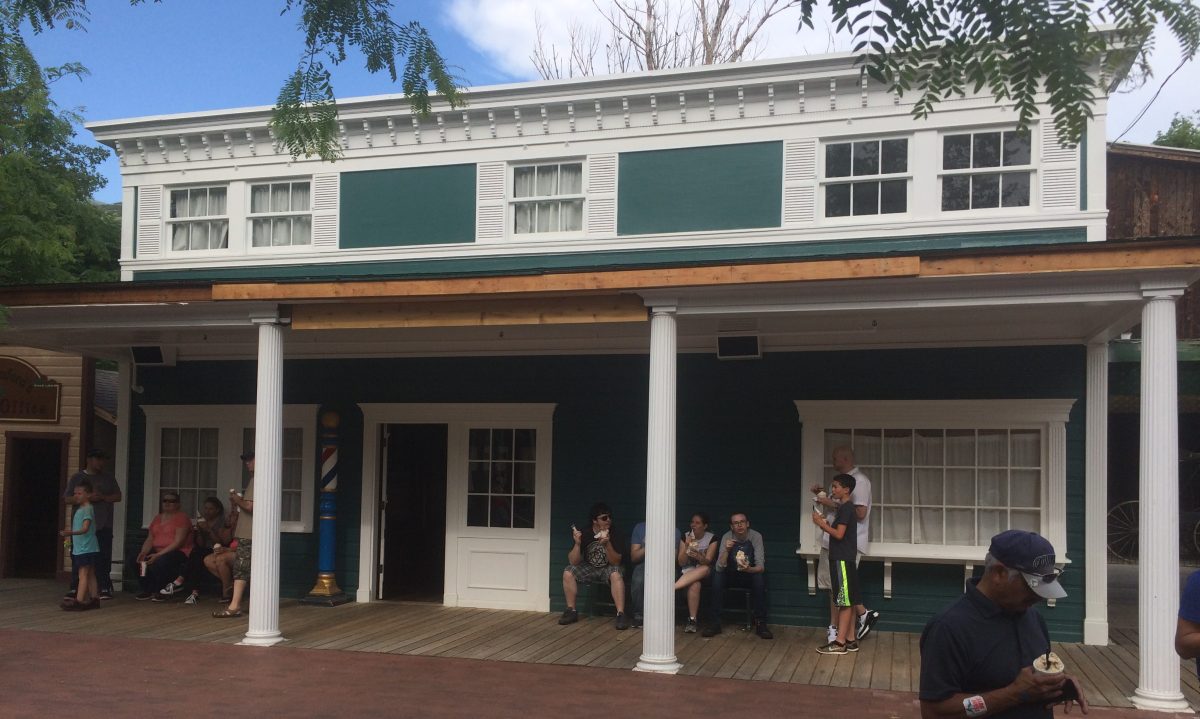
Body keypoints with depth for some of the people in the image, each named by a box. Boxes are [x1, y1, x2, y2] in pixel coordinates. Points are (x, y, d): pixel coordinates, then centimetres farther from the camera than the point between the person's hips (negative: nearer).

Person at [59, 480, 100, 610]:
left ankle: (79, 600, -16)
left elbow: (85, 528, -26)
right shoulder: (79, 509, 16)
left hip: (86, 549, -10)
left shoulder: (87, 509, -14)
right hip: (79, 548, 10)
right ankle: (94, 599, 16)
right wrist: (68, 534, 22)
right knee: (90, 574, 12)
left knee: (83, 574, -12)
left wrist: (71, 532, -39)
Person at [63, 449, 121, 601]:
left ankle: (105, 589, 1)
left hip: (103, 526, 1)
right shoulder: (77, 478, 7)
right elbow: (67, 499, 1)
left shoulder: (108, 478, 12)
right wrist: (87, 498, -13)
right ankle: (75, 588, 6)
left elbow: (118, 496, 9)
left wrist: (103, 497, -9)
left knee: (103, 558, -2)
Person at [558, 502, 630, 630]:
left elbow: (616, 562, -21)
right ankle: (571, 611, -6)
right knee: (568, 573, -21)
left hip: (608, 568, -2)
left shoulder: (614, 534, -17)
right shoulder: (584, 533, -13)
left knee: (616, 574, -35)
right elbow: (573, 562, -14)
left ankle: (621, 614, -31)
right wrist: (577, 544, -31)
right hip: (589, 569, 3)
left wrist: (607, 544, -36)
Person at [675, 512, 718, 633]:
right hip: (687, 572, 0)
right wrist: (687, 547, -18)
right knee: (695, 584, -35)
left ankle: (672, 588, -40)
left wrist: (699, 557, -34)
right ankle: (692, 620, -33)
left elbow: (707, 562, -12)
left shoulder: (711, 539, -3)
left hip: (704, 573, 0)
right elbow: (681, 562, -2)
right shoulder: (685, 537, 1)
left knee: (705, 569, -36)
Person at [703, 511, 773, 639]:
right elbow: (719, 567, -21)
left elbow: (761, 567, -22)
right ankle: (714, 623, -21)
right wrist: (726, 550, -37)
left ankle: (760, 624, -24)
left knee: (760, 578, -33)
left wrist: (748, 569, -44)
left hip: (751, 574, -1)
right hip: (732, 575, 1)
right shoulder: (727, 537, -14)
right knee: (717, 576, -27)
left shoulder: (756, 536, -17)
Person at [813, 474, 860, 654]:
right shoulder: (844, 508, 16)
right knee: (847, 602, 11)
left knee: (845, 602, -7)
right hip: (842, 559, 10)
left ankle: (840, 642, -6)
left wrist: (821, 523, -11)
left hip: (843, 560, -10)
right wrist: (825, 523, 6)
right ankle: (850, 639, 14)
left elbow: (839, 534, -20)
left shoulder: (846, 508, -14)